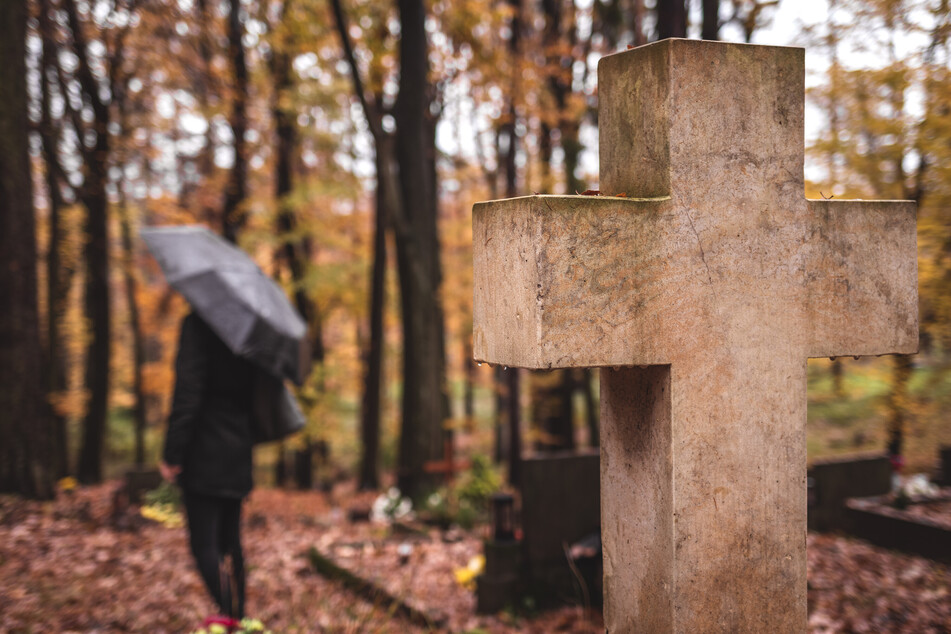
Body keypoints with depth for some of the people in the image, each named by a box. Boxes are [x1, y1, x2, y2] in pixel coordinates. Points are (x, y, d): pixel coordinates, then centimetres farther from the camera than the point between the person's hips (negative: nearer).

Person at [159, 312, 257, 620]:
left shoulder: (197, 324, -11)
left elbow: (187, 394, -17)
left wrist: (172, 454, -14)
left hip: (206, 453, -8)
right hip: (238, 454, 8)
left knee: (204, 545, -6)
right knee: (230, 543, 16)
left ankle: (231, 619, -14)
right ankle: (239, 619, 22)